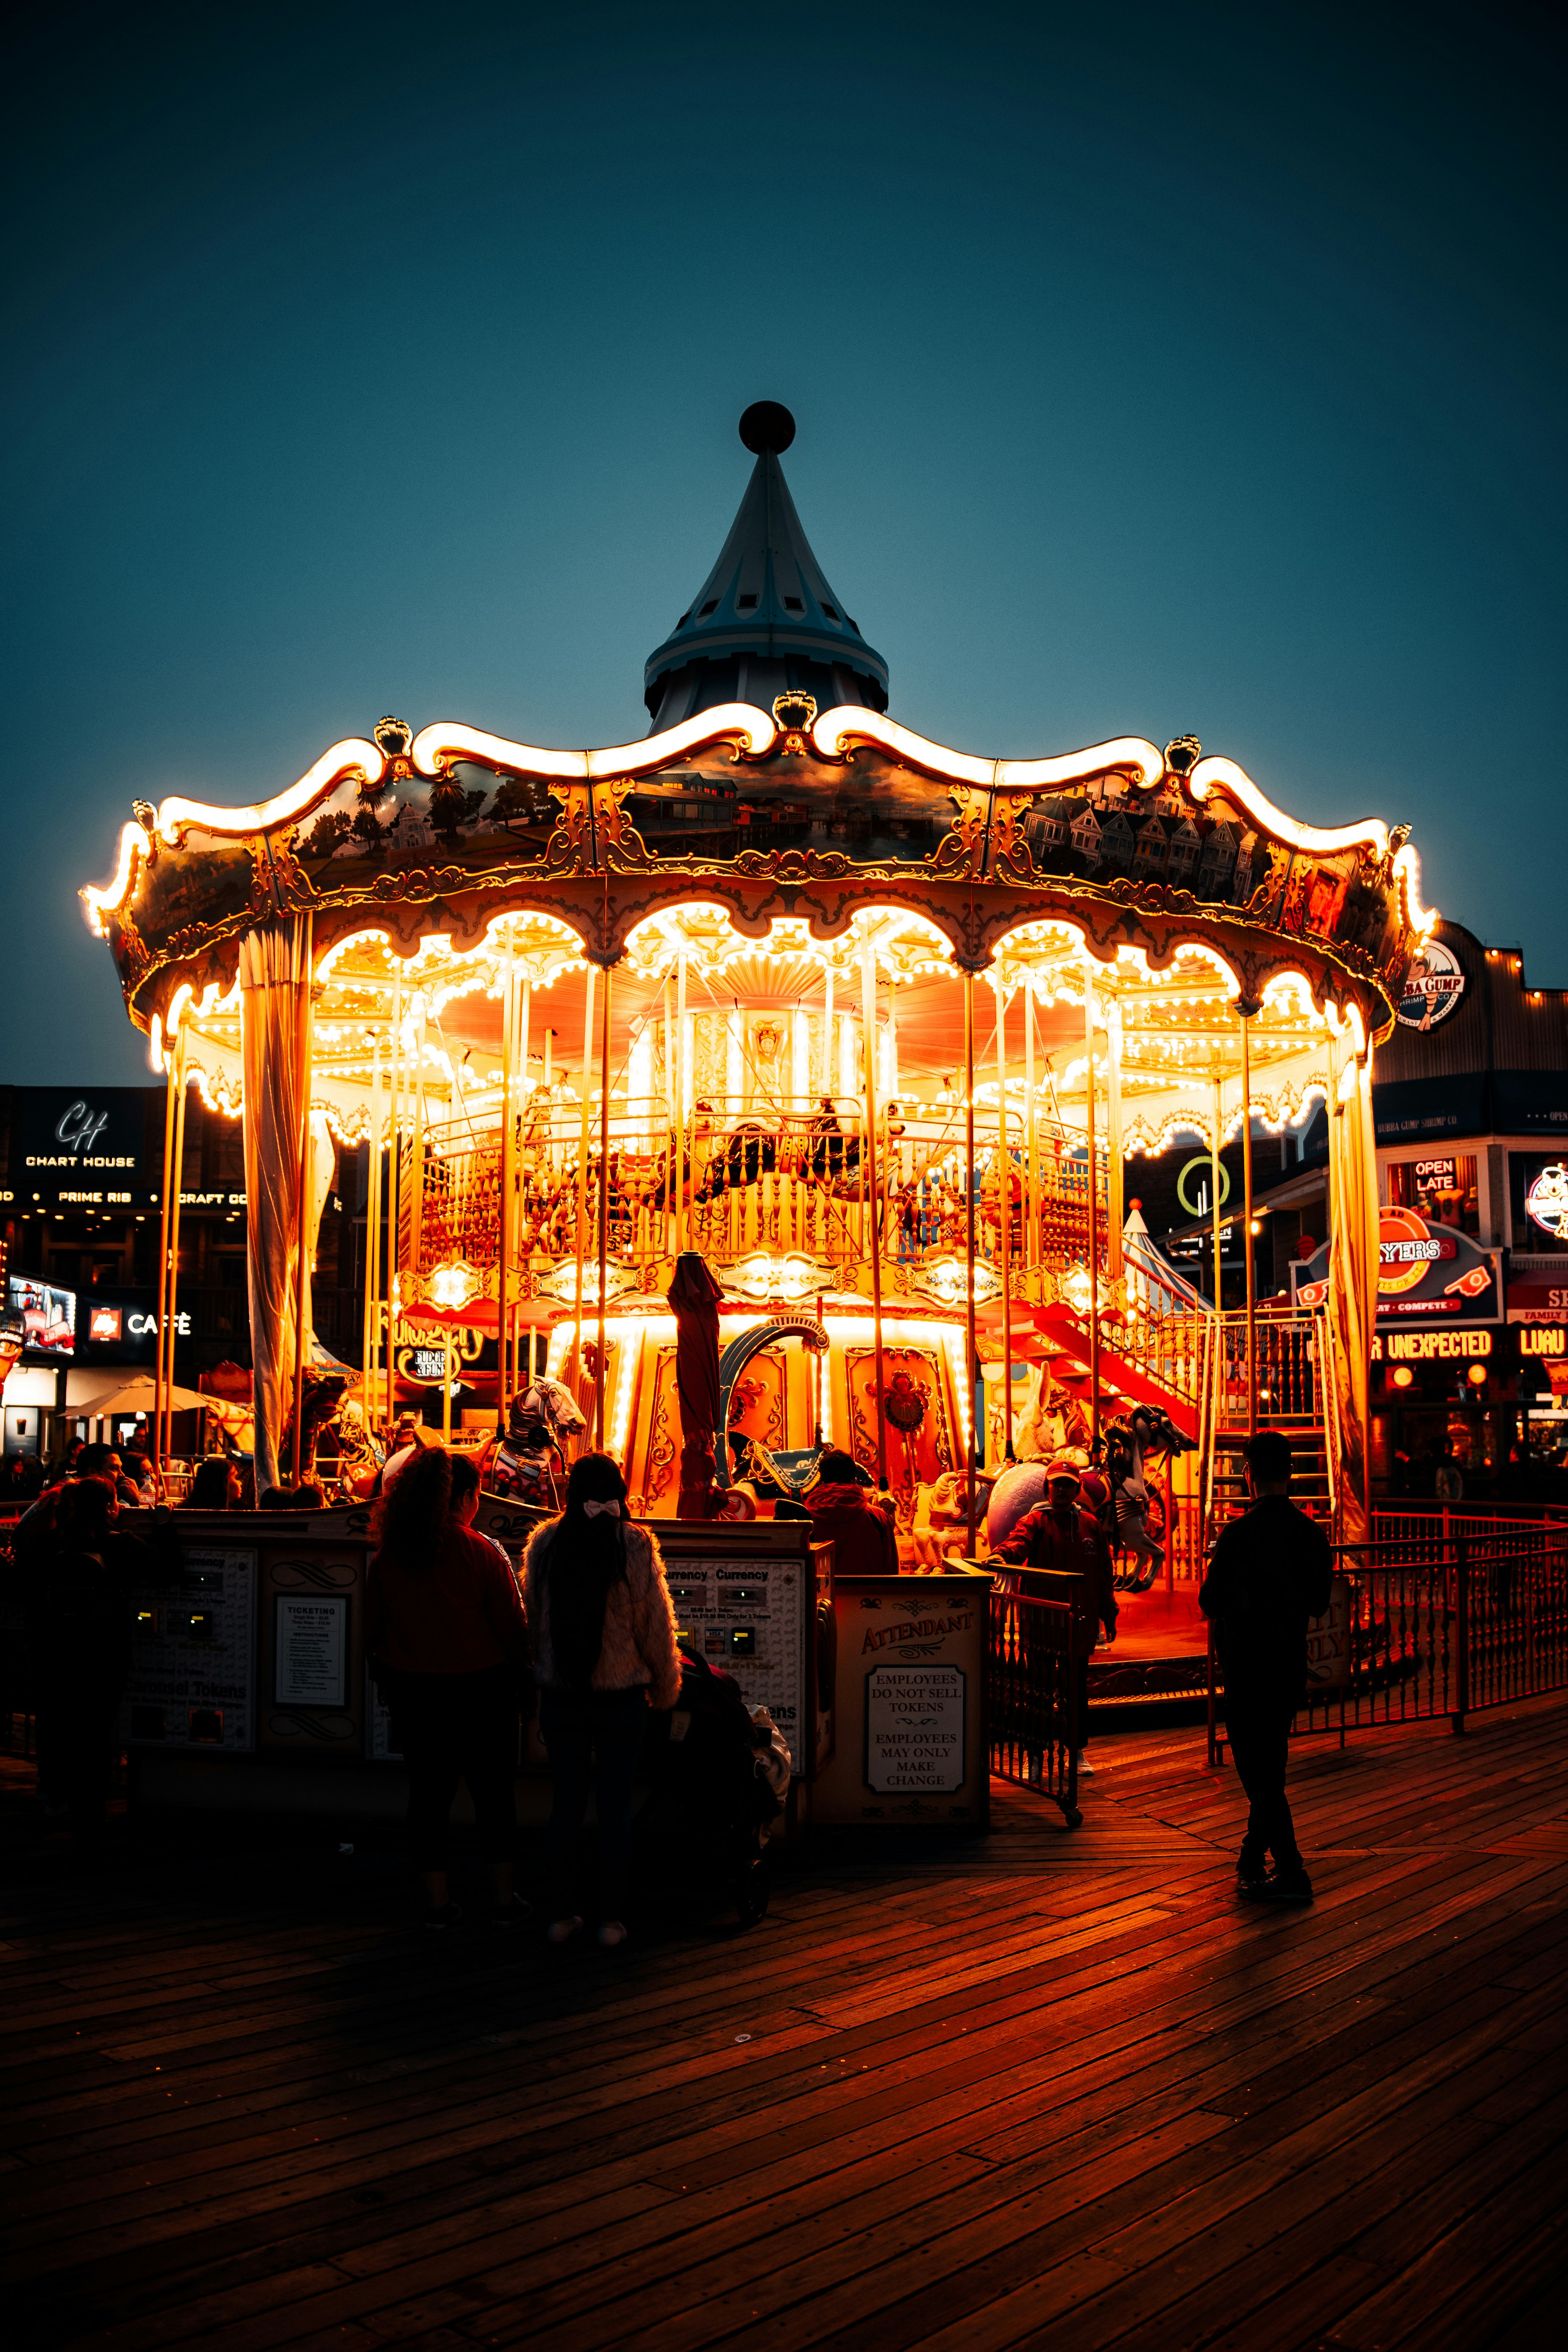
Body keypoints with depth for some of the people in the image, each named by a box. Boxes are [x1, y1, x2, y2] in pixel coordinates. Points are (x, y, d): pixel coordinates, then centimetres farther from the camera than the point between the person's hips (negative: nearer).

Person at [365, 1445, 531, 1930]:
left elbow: (373, 1628, 7)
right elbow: (511, 1626, -9)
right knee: (494, 1790, 10)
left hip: (409, 1686, 3)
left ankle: (437, 1900, 16)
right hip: (478, 1686, -3)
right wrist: (519, 1671, 6)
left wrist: (387, 1678, 19)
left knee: (428, 1790, 11)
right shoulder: (481, 1553, -15)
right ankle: (504, 1898, 16)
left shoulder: (386, 1556, -3)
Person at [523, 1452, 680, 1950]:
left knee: (566, 1802, 12)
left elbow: (534, 1618, 4)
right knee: (615, 1805, 7)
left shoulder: (544, 1544, -4)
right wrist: (666, 1690, 8)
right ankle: (611, 1920, 12)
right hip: (622, 1695, -2)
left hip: (559, 1695, 2)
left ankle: (561, 1915, 18)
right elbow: (656, 1626, -5)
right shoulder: (635, 1545, -11)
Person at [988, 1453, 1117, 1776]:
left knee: (1078, 1688, 10)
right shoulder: (1036, 1521, -1)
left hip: (1081, 1623, 3)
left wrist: (1109, 1614, 13)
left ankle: (1079, 1751, 23)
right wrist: (1003, 1554, -45)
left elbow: (1103, 1573, 15)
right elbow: (1020, 1541, -23)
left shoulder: (1090, 1524, 11)